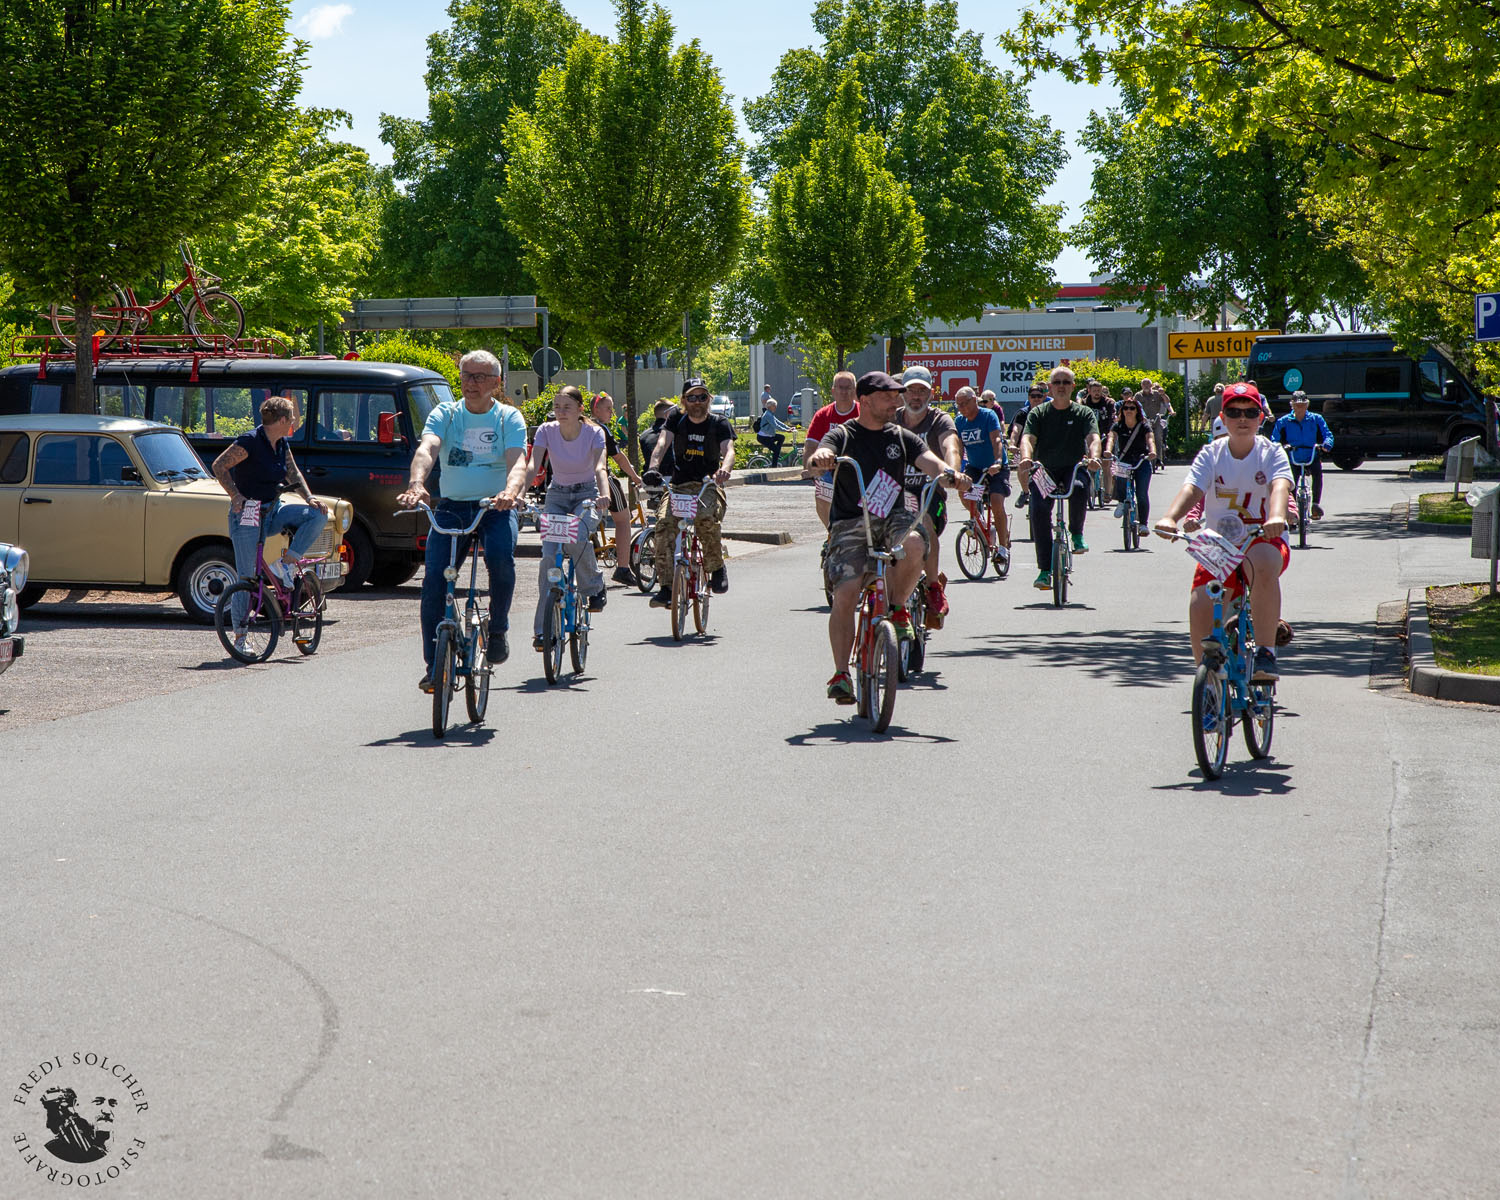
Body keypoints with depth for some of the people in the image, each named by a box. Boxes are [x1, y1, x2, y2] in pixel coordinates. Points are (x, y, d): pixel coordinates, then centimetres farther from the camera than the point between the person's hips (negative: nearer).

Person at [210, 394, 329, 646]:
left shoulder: (282, 445, 9)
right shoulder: (250, 441, -14)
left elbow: (293, 475, 17)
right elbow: (219, 466, -16)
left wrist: (309, 498, 0)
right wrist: (235, 495, -26)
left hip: (272, 511, 7)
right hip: (247, 514, -7)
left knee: (318, 515, -11)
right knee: (247, 576, -7)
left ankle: (285, 563, -5)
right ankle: (239, 636, 0)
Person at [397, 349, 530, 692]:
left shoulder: (509, 418, 1)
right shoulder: (445, 414, 4)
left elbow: (517, 460, -15)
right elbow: (426, 449, -15)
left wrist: (510, 492, -39)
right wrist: (416, 484, -37)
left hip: (495, 506, -2)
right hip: (452, 506, 2)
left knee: (501, 557, -31)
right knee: (434, 576, -14)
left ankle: (498, 628, -6)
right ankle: (434, 663, -6)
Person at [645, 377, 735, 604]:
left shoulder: (719, 424, 2)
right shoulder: (676, 420, 6)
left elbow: (729, 451, -15)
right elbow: (662, 444, -9)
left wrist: (724, 470, -39)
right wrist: (654, 467, -31)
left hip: (708, 485, -2)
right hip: (679, 485, 2)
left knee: (706, 518, -34)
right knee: (664, 523, -26)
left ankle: (717, 568, -8)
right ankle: (667, 586, -23)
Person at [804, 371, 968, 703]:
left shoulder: (902, 437, 12)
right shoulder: (843, 435, 2)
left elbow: (928, 460, -4)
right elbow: (815, 461, -17)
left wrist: (949, 473, -28)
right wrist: (819, 459, -43)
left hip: (892, 517, 2)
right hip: (850, 523, -2)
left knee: (913, 542, -33)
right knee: (845, 594, -19)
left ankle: (897, 607, -6)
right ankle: (841, 673, -6)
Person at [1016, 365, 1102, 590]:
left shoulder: (1083, 413, 6)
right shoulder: (1038, 413, 6)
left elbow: (1093, 437, -11)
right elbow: (1028, 438, -9)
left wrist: (1093, 457, -35)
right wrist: (1026, 458, -32)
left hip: (1073, 467, -1)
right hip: (1044, 470, 1)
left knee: (1079, 489, -36)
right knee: (1038, 509, -23)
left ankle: (1077, 533, -7)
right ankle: (1045, 570, -14)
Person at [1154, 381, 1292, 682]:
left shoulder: (1272, 452, 0)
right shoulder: (1211, 454, 4)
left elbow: (1279, 487, -21)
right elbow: (1191, 489, -13)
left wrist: (1276, 517, -45)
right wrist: (1169, 518, -36)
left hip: (1264, 540, -2)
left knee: (1263, 565, -39)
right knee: (1200, 606, -21)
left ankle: (1266, 653, -30)